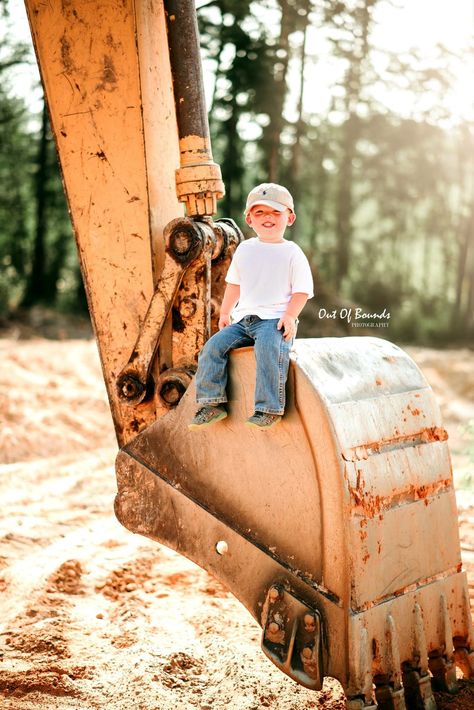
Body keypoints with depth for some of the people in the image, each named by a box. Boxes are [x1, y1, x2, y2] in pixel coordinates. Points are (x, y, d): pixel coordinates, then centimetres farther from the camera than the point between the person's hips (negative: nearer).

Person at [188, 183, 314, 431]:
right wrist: (225, 312, 16)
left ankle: (269, 409, -30)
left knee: (268, 347, -34)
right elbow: (234, 283, 25)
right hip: (243, 319, 6)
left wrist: (290, 316, -16)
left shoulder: (292, 252, 2)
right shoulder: (244, 249, 16)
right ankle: (212, 403, -5)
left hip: (275, 319, -5)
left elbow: (302, 290, -1)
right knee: (214, 345, -13)